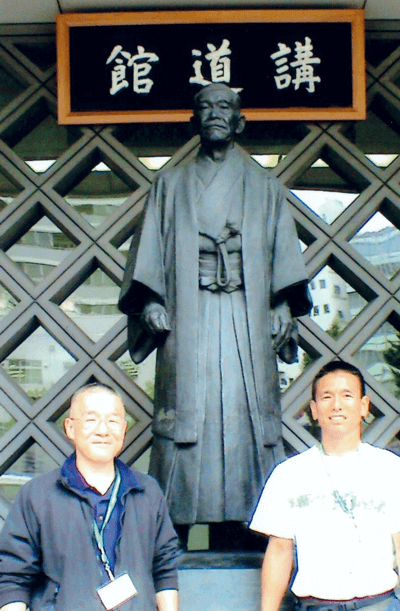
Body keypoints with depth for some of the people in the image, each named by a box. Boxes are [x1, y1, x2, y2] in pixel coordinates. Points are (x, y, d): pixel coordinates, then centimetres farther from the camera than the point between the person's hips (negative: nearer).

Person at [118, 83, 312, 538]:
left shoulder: (264, 186, 18)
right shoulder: (171, 185, 17)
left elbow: (283, 252, 11)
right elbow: (151, 248, 10)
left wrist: (283, 307, -2)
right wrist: (151, 302, -4)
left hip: (248, 317, 0)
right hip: (188, 317, 0)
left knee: (247, 410, -6)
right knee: (186, 410, -7)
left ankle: (252, 516, -2)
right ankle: (178, 519, -5)